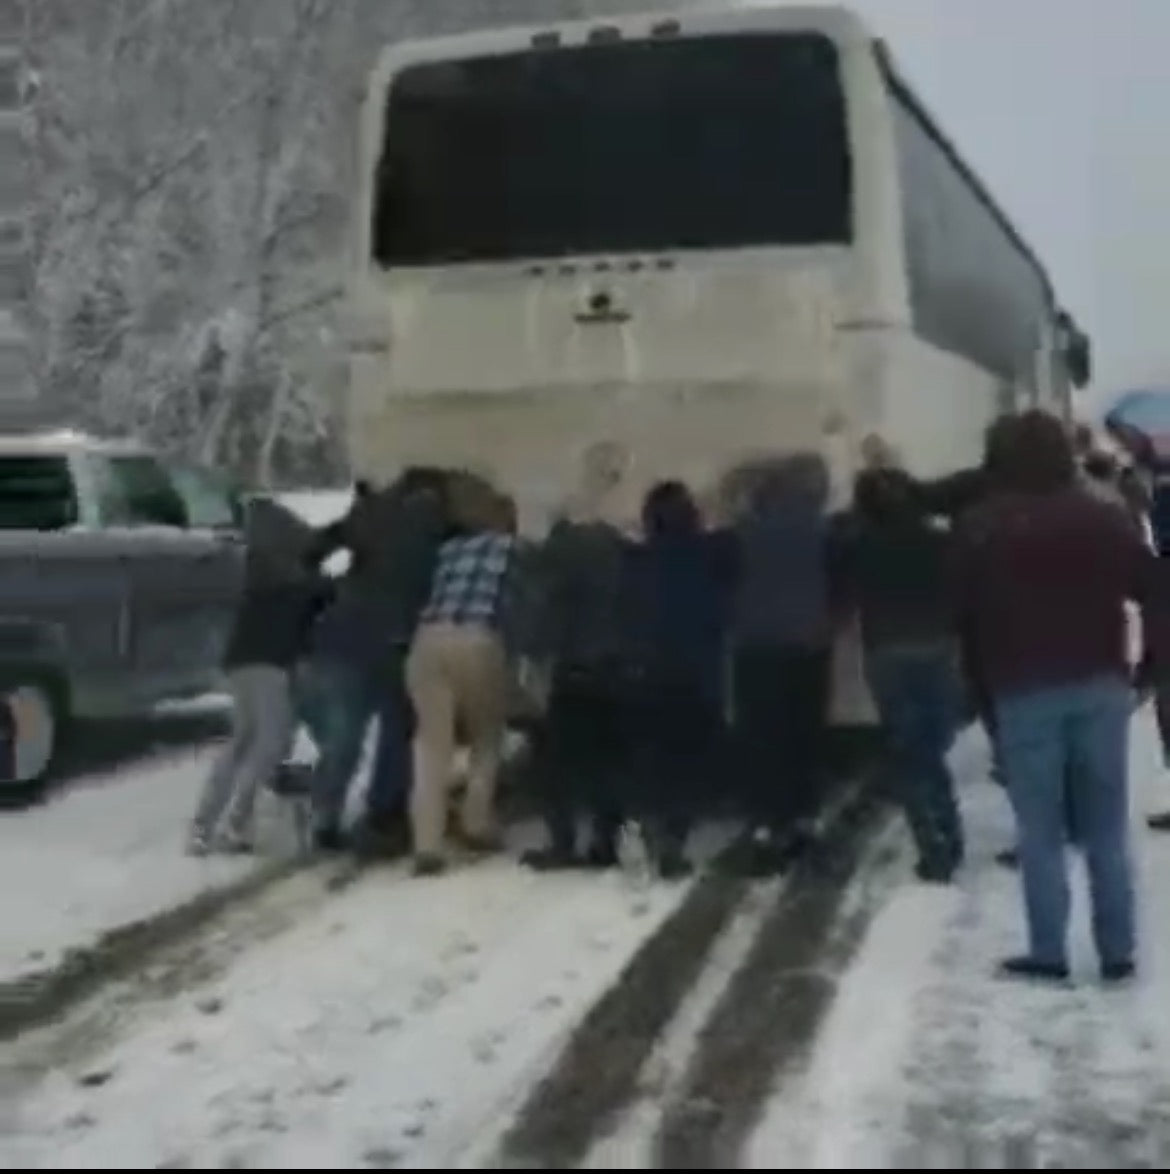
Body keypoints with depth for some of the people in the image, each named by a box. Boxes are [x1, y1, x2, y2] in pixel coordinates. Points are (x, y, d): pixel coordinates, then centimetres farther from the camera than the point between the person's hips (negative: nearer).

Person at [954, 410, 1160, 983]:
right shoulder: (1106, 517, 3)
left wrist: (977, 684, 11)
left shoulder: (981, 529, -1)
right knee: (1107, 829, 8)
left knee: (1040, 833, 5)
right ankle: (1117, 952, 11)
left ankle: (1048, 953, 7)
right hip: (1100, 686, 2)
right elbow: (1151, 592, 1)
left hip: (1024, 692, -2)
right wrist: (1157, 663, 5)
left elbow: (966, 611, 3)